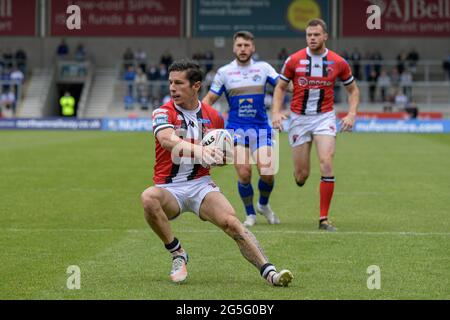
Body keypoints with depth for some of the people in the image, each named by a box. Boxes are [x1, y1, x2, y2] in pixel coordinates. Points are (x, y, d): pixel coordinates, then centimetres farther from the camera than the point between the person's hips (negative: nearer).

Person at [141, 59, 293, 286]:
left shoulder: (213, 117, 6)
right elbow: (166, 140, -30)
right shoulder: (163, 113, -6)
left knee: (230, 221, -25)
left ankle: (268, 271, -30)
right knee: (148, 198, -35)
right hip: (169, 188, -1)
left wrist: (221, 155, -5)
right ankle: (177, 254, -16)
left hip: (201, 185, 1)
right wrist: (198, 150, -49)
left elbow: (224, 155, 21)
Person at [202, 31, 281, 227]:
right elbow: (210, 99, 8)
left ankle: (263, 205, 21)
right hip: (236, 128, -1)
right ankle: (250, 214, 8)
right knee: (244, 173, -14)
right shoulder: (224, 72, 3)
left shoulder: (263, 68, 4)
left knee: (267, 173, -11)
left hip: (260, 128, 1)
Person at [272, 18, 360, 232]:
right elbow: (280, 87, 8)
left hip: (325, 117, 0)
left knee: (326, 164, -19)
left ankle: (324, 218, -12)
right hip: (299, 118, 0)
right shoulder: (294, 60, -3)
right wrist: (276, 112, -6)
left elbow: (353, 89, 11)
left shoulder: (338, 62, -2)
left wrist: (351, 114, -3)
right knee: (301, 175, 0)